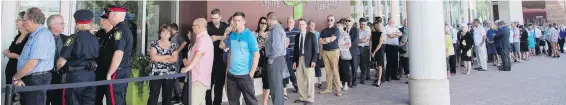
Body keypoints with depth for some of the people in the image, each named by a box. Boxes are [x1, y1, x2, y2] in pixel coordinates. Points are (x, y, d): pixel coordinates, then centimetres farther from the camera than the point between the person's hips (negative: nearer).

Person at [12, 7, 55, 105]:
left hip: (37, 80, -10)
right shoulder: (34, 35, 16)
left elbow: (33, 62, -22)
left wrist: (15, 77, -10)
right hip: (29, 79, 10)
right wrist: (19, 78, 3)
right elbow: (26, 59, 14)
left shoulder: (43, 35, -17)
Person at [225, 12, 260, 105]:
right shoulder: (231, 36, 7)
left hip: (244, 74, -6)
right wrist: (228, 68, 9)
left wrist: (251, 73, -14)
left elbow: (256, 55, -11)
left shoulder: (250, 36, -9)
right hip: (231, 74, 6)